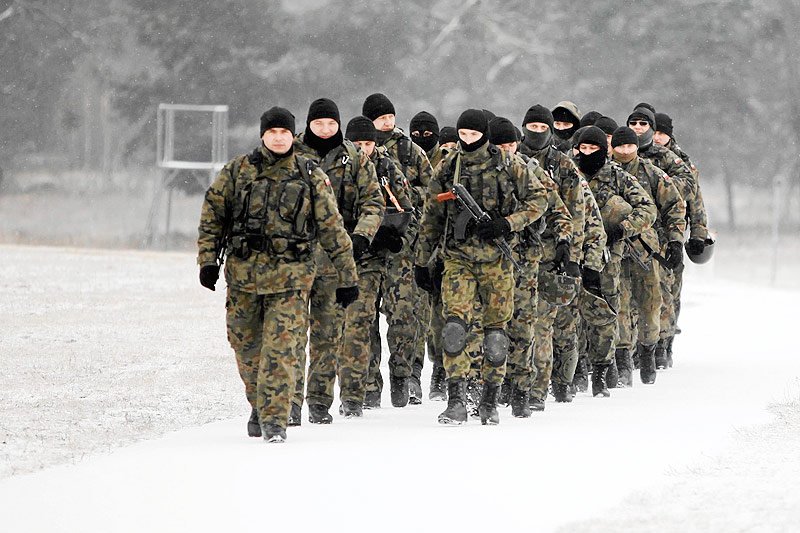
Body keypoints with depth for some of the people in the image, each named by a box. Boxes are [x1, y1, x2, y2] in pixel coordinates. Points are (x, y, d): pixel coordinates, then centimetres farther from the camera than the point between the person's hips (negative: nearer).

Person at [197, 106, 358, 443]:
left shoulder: (311, 178, 2)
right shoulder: (237, 171, 4)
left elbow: (333, 230, 4)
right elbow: (212, 214, 10)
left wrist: (347, 277, 3)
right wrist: (208, 260, 1)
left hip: (290, 278, -2)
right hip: (243, 275, 2)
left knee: (281, 351, -11)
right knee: (246, 348, 11)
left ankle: (274, 418, -9)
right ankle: (258, 406, 32)